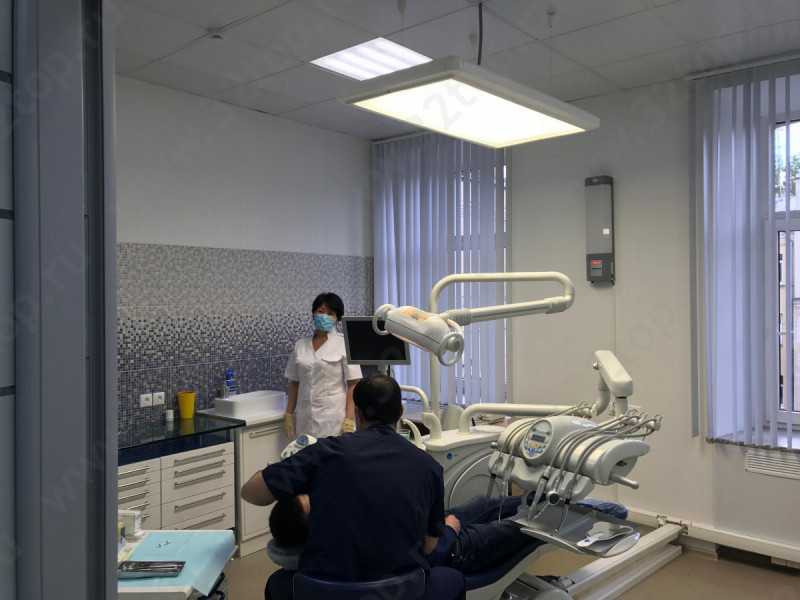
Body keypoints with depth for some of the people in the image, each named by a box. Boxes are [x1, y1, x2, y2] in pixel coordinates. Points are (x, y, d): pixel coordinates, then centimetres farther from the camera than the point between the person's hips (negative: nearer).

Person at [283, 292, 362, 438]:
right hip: (305, 420, 4)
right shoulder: (300, 345, 10)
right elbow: (294, 383, 14)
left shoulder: (345, 344, -3)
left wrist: (349, 419, -12)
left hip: (333, 419, -3)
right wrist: (289, 414, 10)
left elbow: (353, 385, -6)